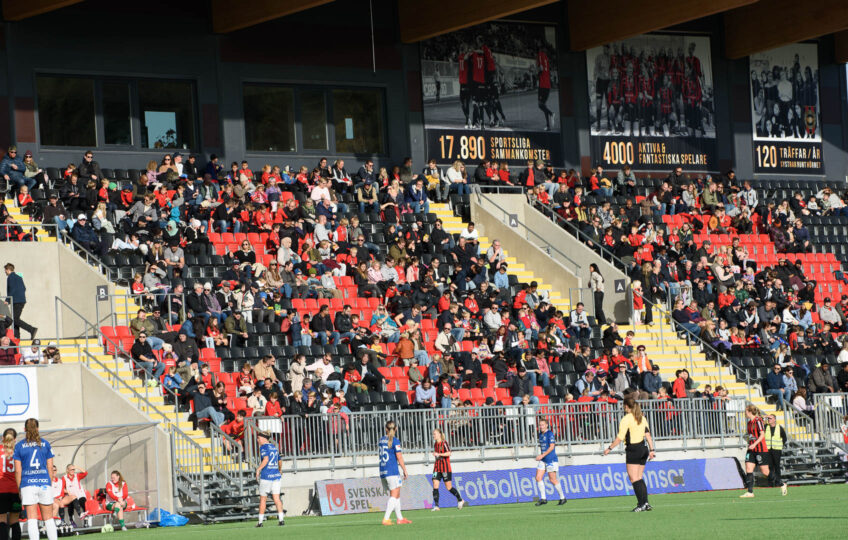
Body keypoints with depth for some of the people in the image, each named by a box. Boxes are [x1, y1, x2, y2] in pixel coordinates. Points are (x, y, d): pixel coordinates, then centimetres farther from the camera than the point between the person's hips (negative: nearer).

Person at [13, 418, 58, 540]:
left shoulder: (19, 446, 2)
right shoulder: (45, 444, 6)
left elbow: (18, 471, 0)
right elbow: (50, 468, 5)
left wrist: (19, 489, 6)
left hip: (28, 484, -1)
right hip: (44, 483, 1)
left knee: (32, 520, -1)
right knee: (48, 518, 9)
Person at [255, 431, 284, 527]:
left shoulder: (263, 447, -6)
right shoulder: (274, 447, 16)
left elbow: (266, 459, -21)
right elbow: (280, 462, 23)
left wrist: (258, 470, -19)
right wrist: (279, 471, 40)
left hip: (266, 475, -6)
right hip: (276, 475, 6)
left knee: (263, 499, 3)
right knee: (276, 498, 0)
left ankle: (260, 521, 7)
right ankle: (281, 519, -11)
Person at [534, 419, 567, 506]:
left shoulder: (550, 434, -11)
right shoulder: (540, 434, 13)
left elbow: (551, 447, -18)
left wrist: (542, 455, -22)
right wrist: (541, 457, 17)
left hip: (551, 460, -8)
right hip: (543, 460, 8)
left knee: (553, 479, -4)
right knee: (538, 478, -4)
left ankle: (562, 498, 10)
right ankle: (543, 498, 0)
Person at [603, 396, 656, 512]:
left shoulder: (626, 420, -10)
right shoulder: (642, 418, 10)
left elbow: (620, 438, -13)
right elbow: (648, 435, 6)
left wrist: (609, 448, -5)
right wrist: (651, 450, 6)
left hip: (632, 450, -7)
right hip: (643, 449, 7)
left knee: (634, 478, -6)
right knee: (639, 478, 13)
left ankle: (642, 503, -14)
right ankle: (645, 503, 8)